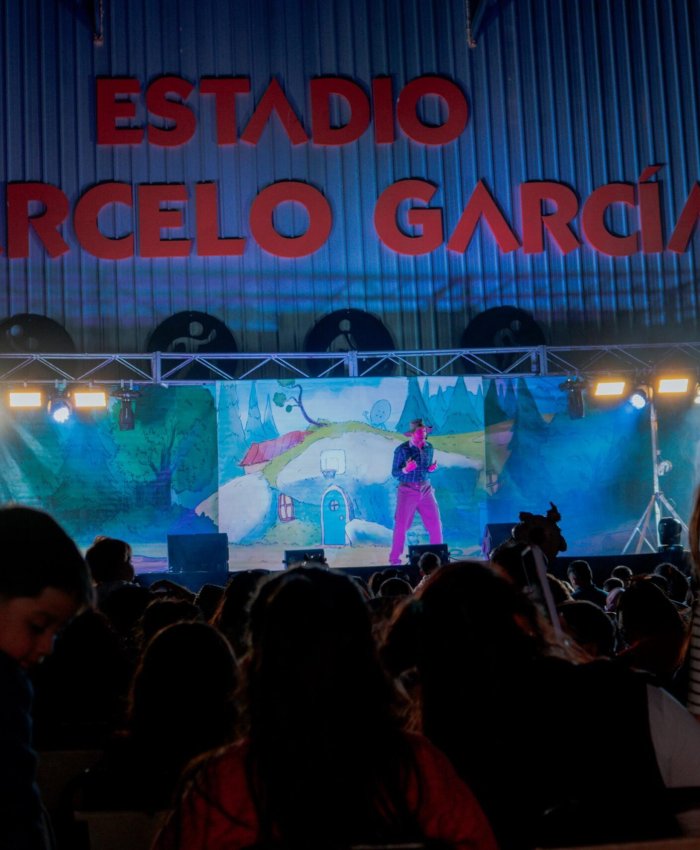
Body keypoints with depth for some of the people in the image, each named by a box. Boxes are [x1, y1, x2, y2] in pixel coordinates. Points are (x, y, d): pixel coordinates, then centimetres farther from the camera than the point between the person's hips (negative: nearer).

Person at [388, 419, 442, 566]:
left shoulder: (429, 448, 6)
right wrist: (406, 469, -25)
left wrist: (432, 468, -5)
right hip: (408, 491, -4)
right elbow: (394, 473, -6)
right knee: (401, 525, -2)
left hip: (426, 490, 4)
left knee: (435, 524, 2)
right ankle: (394, 558, 7)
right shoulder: (402, 450, -9)